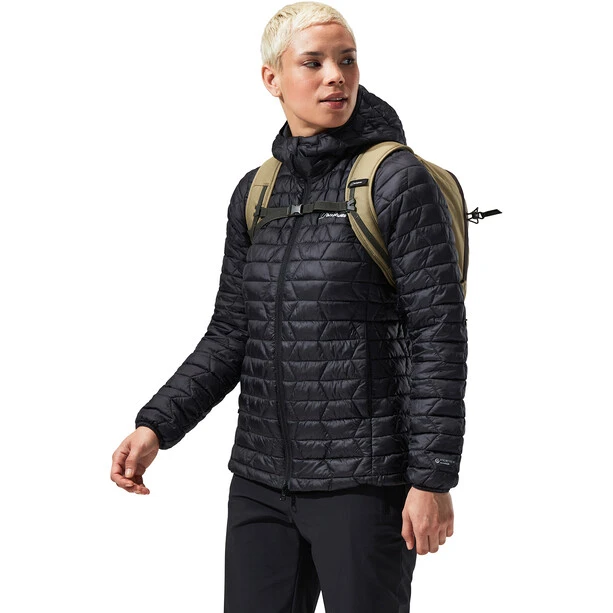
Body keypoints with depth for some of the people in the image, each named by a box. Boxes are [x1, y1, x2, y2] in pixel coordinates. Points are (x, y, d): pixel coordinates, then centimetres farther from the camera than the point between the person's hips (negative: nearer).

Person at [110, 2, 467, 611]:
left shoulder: (398, 180, -8)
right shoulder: (256, 192, 8)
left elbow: (439, 335, -11)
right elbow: (231, 334, 10)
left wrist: (433, 477, -14)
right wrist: (155, 426, -3)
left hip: (364, 480, -5)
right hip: (262, 479, 6)